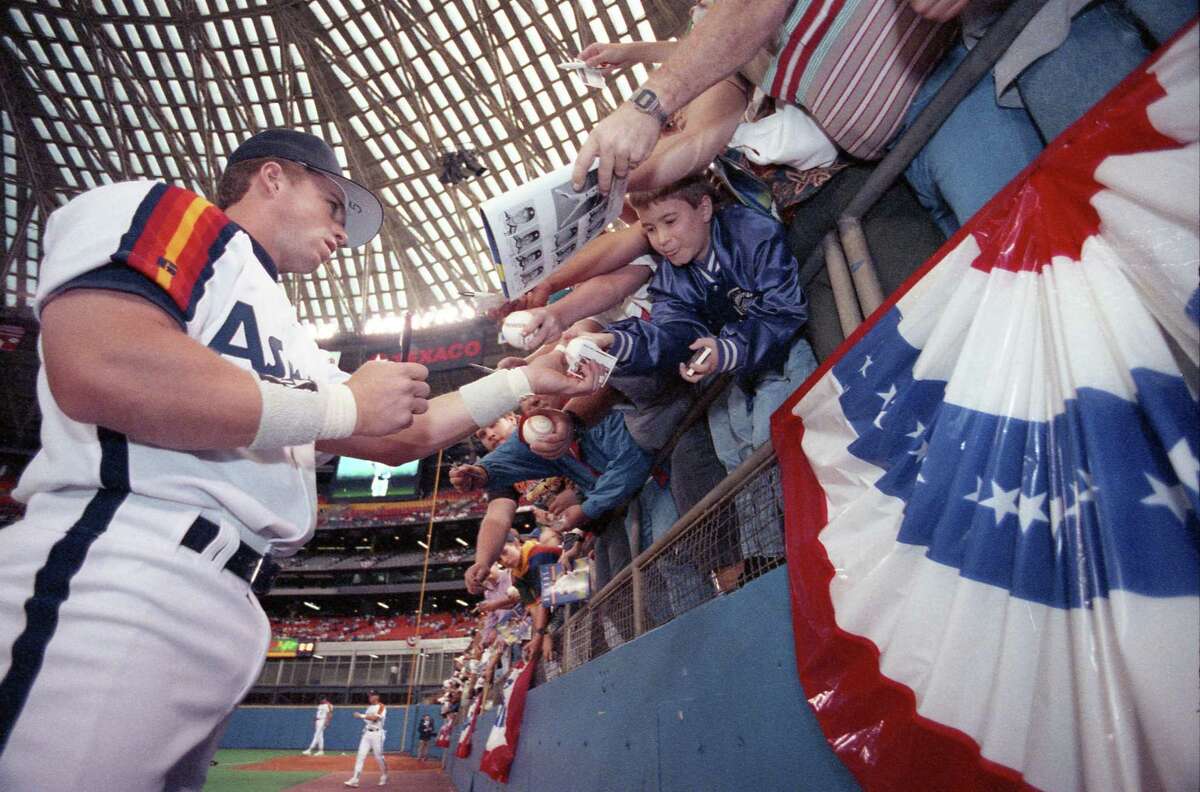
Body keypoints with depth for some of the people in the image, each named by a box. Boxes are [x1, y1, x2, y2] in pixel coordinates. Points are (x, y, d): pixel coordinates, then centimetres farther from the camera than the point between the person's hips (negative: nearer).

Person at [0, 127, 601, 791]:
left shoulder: (289, 343, 25)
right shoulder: (166, 214, 2)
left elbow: (402, 436, 28)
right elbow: (98, 369, -18)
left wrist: (525, 381, 26)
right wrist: (346, 406, -10)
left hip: (224, 609, 9)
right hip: (116, 583, -8)